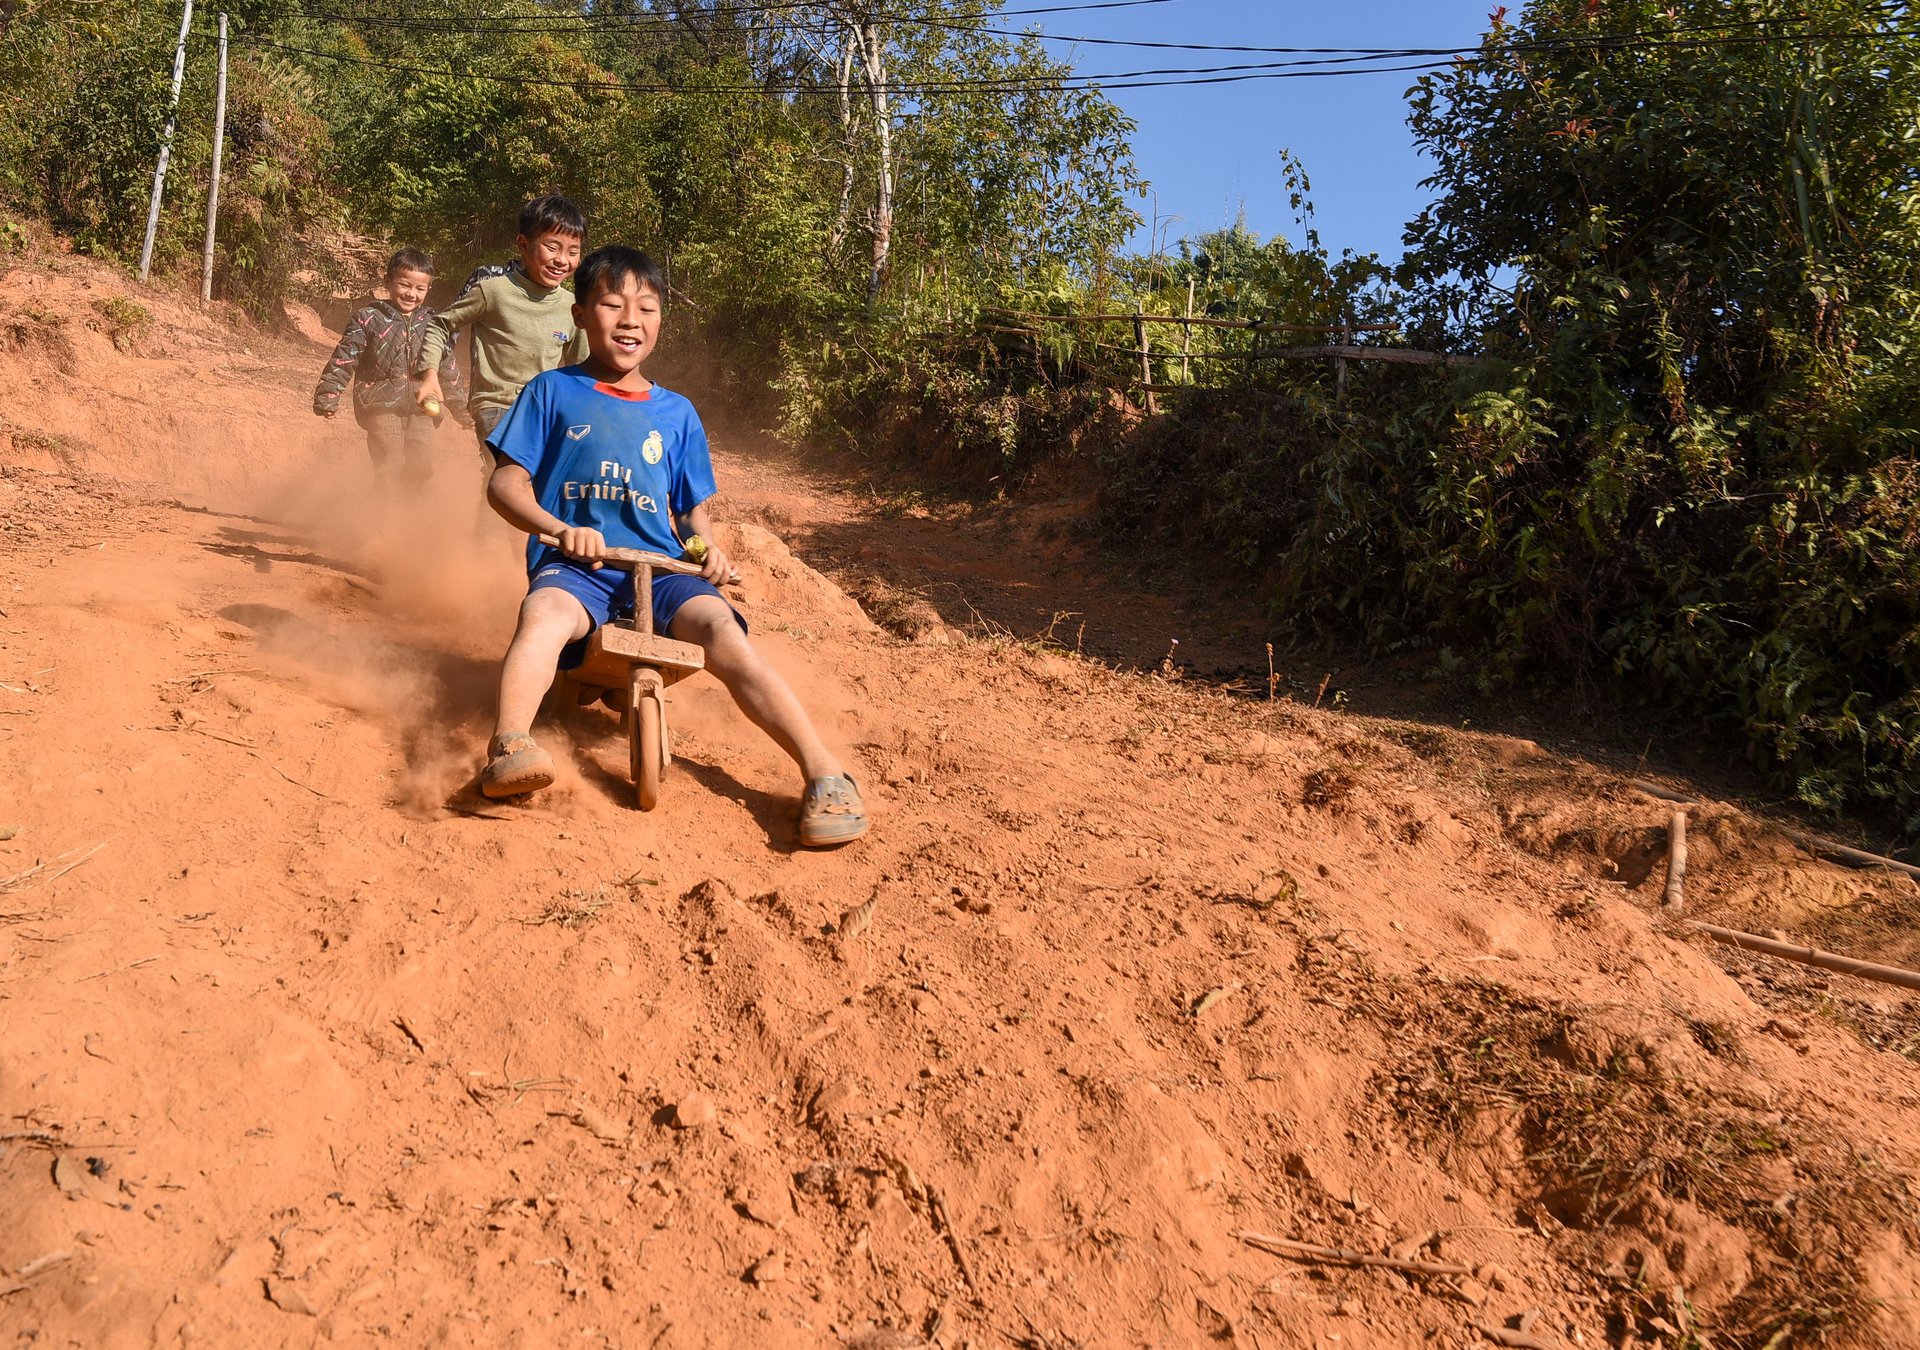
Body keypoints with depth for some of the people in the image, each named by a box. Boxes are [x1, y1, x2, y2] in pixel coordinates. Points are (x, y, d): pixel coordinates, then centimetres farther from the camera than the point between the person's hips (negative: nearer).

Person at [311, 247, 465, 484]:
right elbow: (343, 360, -2)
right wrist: (328, 397, -8)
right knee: (389, 472, -7)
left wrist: (461, 408, 22)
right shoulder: (368, 319, -1)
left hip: (421, 411, 4)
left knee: (423, 471, 4)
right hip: (382, 408, -4)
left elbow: (448, 369, 19)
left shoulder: (431, 324, 11)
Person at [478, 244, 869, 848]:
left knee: (721, 627, -29)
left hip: (658, 567, 1)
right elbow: (505, 483, 4)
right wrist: (560, 530, -16)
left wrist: (707, 545, 0)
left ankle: (824, 773, -39)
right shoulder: (553, 392, 10)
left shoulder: (676, 412, 19)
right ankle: (510, 746, -54)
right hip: (574, 565, -1)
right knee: (544, 615, -37)